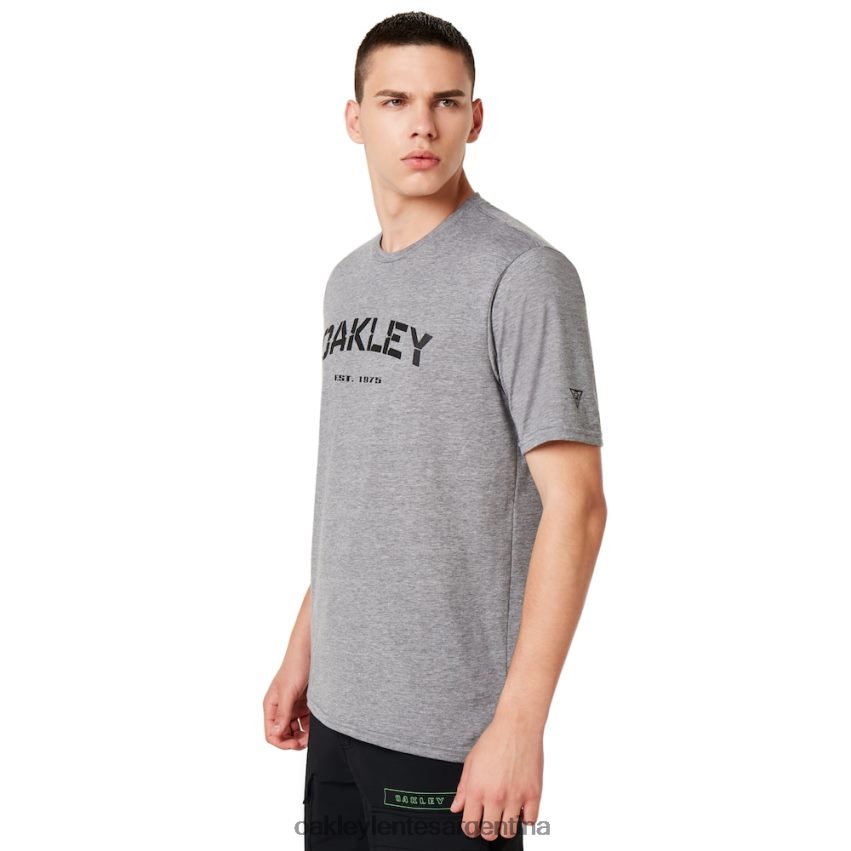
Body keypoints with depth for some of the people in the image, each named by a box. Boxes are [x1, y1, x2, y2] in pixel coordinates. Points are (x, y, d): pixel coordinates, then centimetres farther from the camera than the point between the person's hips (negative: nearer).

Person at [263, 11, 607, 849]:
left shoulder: (524, 274, -13)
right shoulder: (349, 280, 11)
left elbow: (574, 505, -16)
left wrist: (520, 720, -19)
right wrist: (303, 647, 15)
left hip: (452, 730, -7)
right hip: (339, 709, 7)